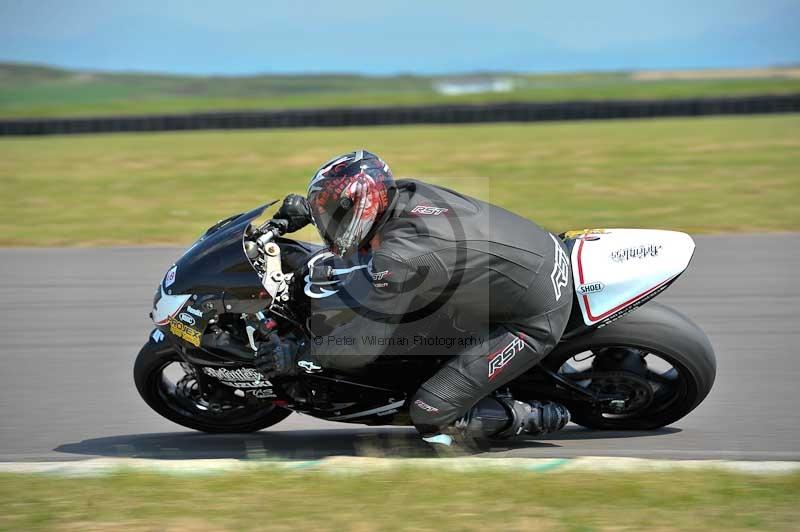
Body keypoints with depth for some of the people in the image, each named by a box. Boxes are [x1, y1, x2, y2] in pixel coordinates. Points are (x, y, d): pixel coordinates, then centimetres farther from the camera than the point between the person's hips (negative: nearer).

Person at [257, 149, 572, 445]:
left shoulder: (399, 257, -25)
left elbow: (365, 344, -20)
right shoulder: (405, 191, -2)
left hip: (535, 321, -9)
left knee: (429, 413, -10)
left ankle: (535, 418, 6)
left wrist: (295, 357, -8)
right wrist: (304, 207, 23)